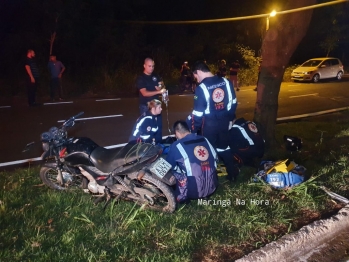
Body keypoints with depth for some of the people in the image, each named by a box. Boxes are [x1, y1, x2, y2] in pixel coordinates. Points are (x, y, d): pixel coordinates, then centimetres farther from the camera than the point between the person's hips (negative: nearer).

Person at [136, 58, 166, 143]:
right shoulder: (140, 78, -14)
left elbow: (162, 84, 15)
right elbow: (144, 93, -23)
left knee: (159, 125, 13)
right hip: (145, 106, -6)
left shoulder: (155, 76, 4)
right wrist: (159, 91, -31)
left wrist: (161, 87, -11)